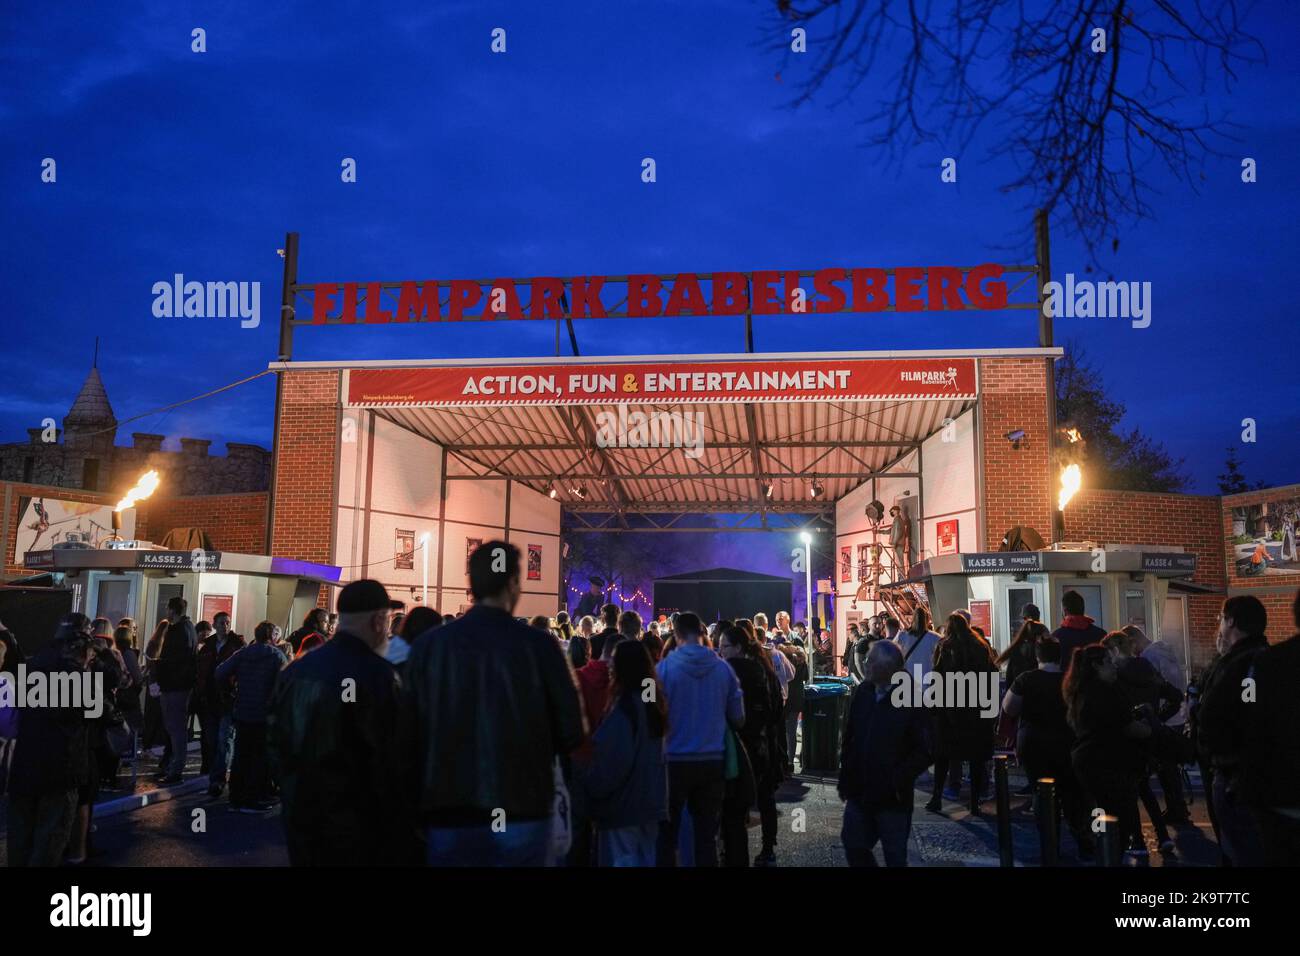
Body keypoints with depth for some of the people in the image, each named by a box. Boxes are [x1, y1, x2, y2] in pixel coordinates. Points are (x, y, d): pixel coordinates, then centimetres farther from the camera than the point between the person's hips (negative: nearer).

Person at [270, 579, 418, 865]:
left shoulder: (295, 670, 4)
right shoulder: (378, 674, -19)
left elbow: (276, 742, 12)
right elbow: (394, 761, -20)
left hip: (299, 819, 7)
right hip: (356, 831, -7)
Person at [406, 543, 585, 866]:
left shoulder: (427, 647, -5)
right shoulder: (538, 645, -10)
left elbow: (411, 732, 2)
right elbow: (571, 733, -6)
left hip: (447, 816, 2)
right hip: (522, 813, -1)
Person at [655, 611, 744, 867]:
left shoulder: (664, 668, -11)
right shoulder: (723, 668, -3)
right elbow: (738, 719, 3)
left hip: (674, 760, -2)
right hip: (713, 761, 3)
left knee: (666, 835, 10)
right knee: (706, 836, 12)